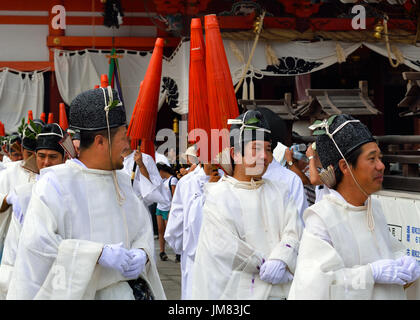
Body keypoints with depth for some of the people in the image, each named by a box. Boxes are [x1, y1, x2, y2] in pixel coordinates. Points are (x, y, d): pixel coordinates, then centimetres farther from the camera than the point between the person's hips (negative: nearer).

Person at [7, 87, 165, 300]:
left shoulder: (121, 180, 10)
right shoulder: (54, 183, -9)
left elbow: (142, 226, 14)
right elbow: (38, 242, -19)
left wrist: (141, 254, -8)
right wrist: (99, 253, -22)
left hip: (119, 289, 6)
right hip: (72, 292, -6)